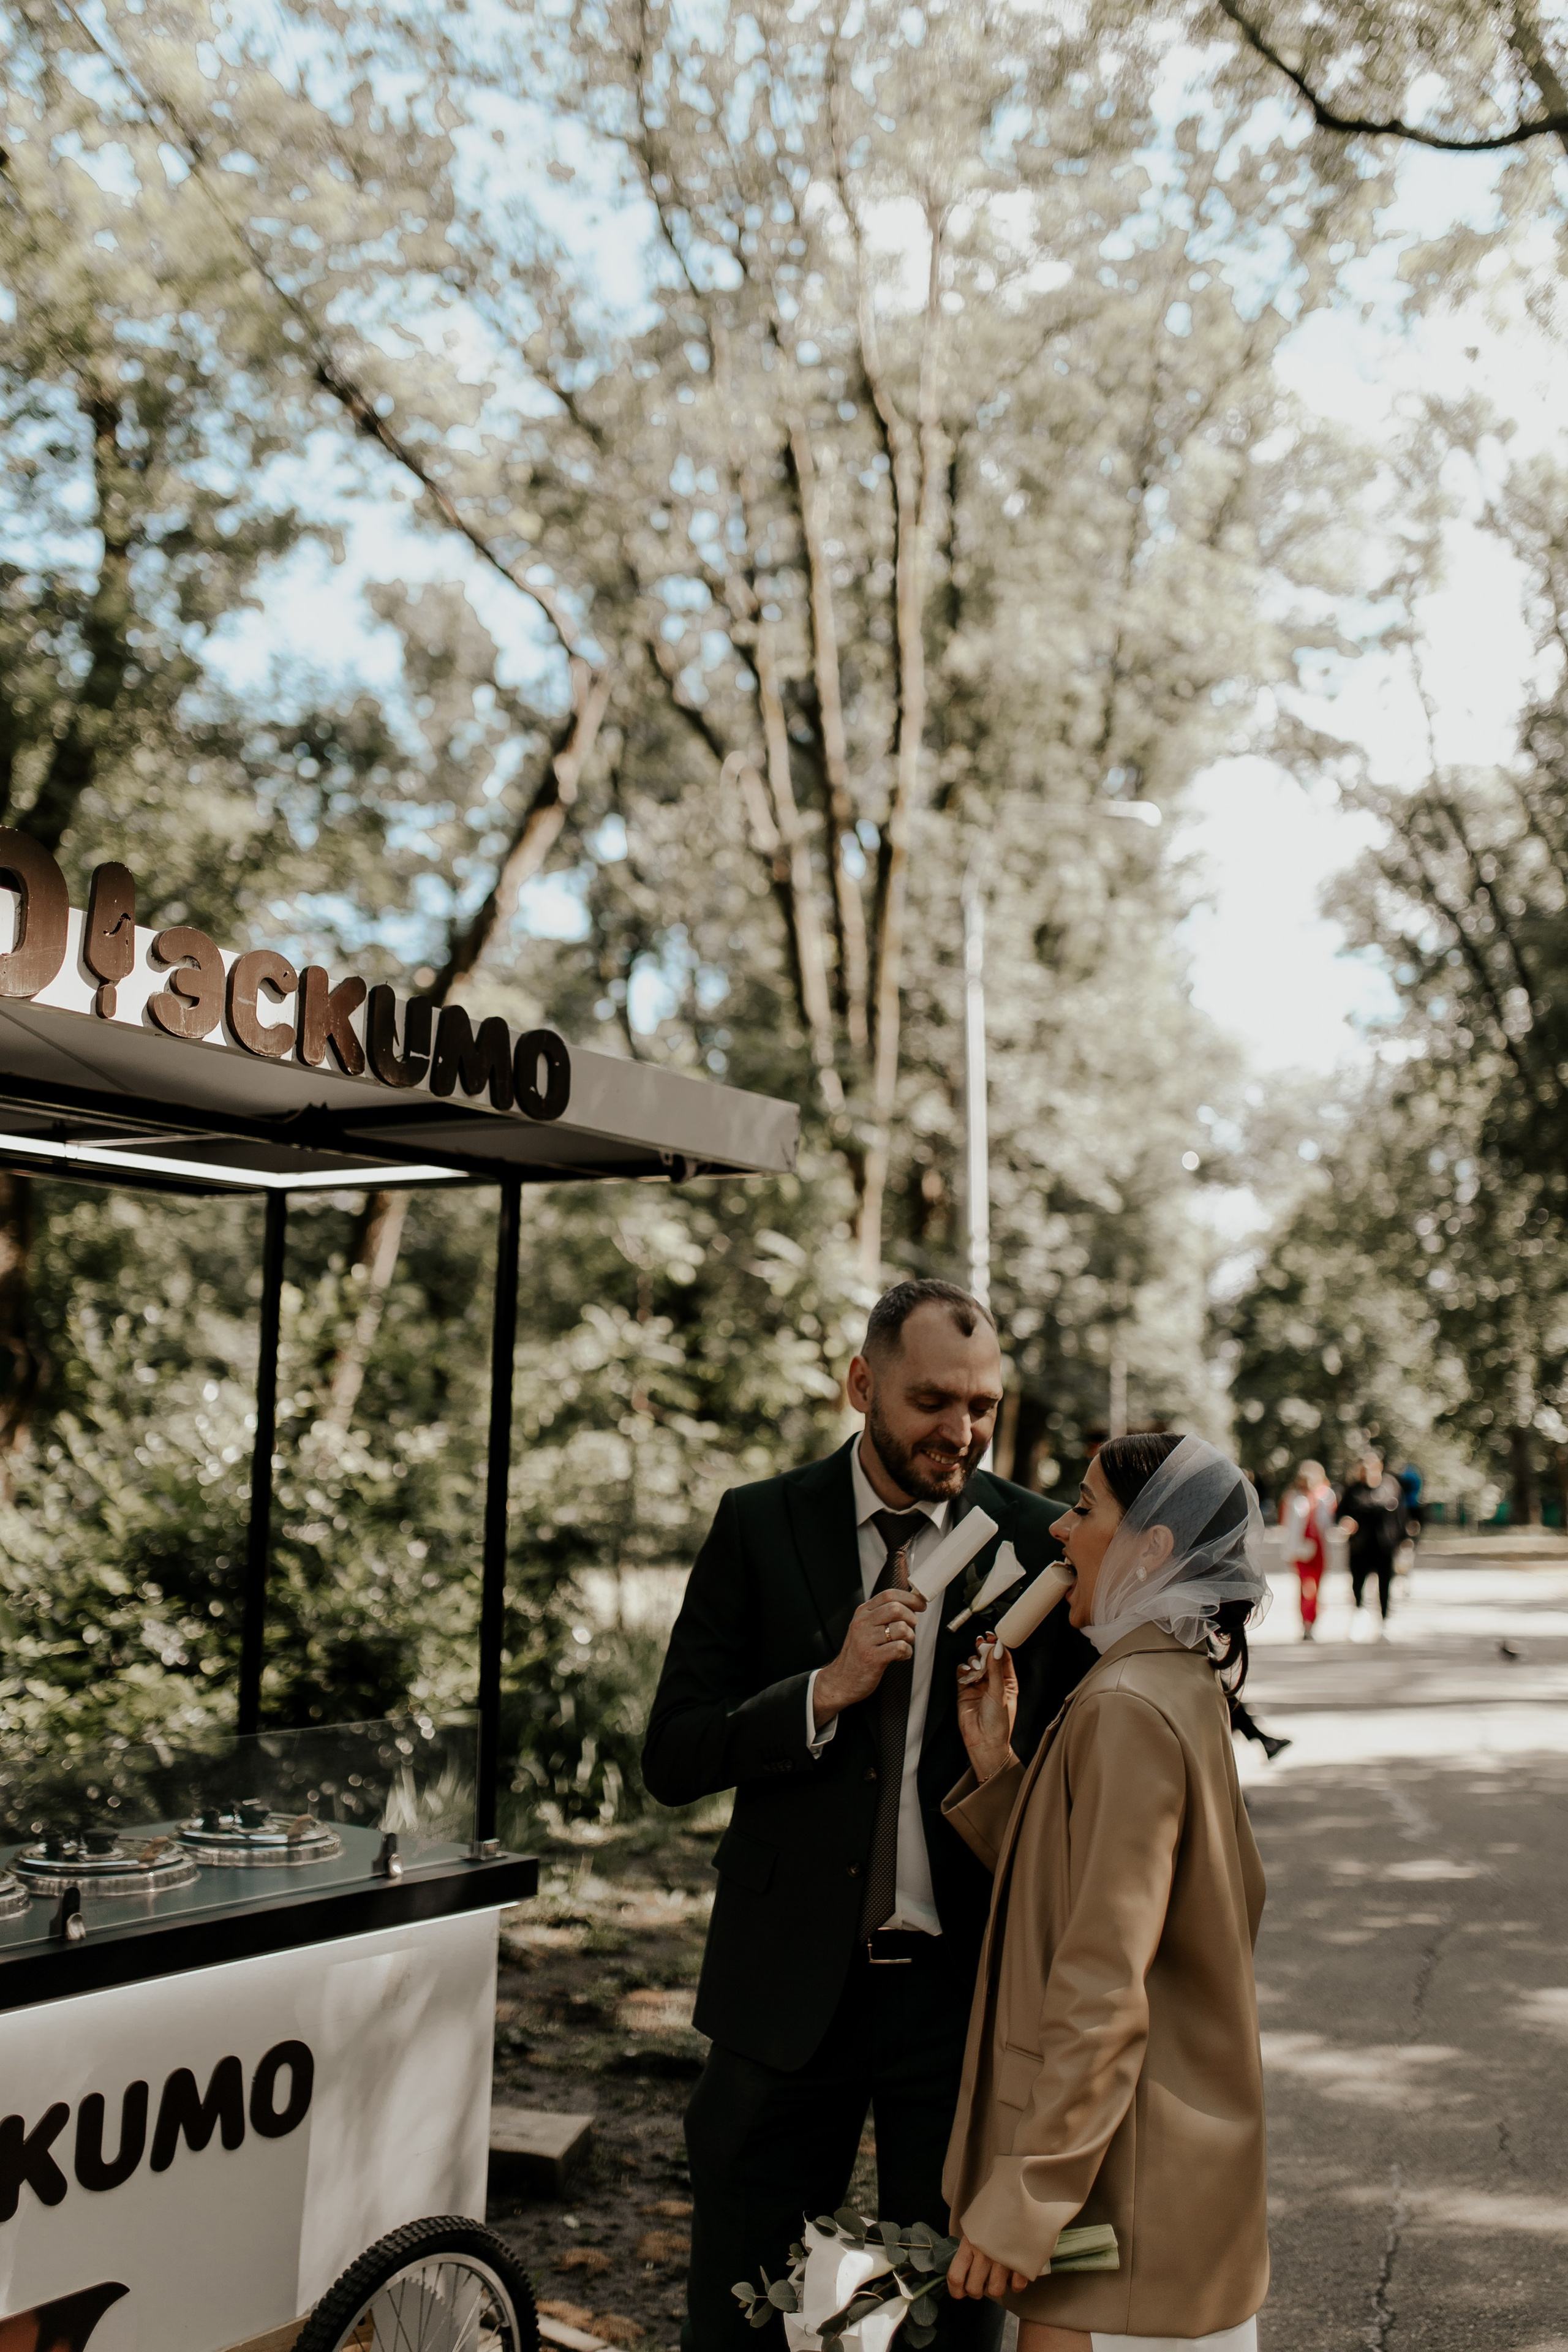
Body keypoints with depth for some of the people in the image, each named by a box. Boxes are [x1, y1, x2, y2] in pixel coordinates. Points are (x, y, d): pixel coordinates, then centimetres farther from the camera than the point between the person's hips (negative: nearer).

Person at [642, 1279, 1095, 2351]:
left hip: (966, 1983, 0)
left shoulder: (1040, 1545, -2)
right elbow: (673, 1757, -5)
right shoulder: (760, 1528, -2)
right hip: (790, 1982, 0)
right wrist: (828, 1690, -18)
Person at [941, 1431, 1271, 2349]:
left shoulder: (1129, 1711, -20)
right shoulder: (1180, 1689, 10)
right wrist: (996, 1761, 4)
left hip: (1119, 2182, -10)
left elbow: (1103, 1988, -23)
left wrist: (1022, 2203, -19)